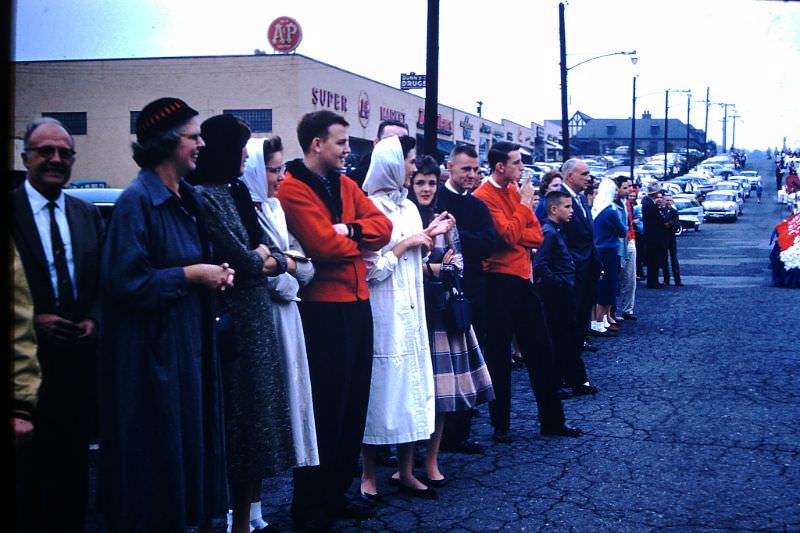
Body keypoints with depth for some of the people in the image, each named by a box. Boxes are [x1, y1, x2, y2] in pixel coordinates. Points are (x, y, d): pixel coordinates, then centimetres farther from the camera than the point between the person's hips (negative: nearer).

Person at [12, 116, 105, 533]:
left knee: (74, 463, 12)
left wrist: (92, 320, -3)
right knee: (31, 465, 3)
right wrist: (33, 320, -16)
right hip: (30, 355, -4)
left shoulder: (87, 214, 11)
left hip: (79, 355, 4)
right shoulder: (13, 210, -5)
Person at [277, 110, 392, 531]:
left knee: (353, 405, 14)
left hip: (357, 305, 8)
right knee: (324, 410, 0)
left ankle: (335, 493, 27)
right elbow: (324, 245, -21)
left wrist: (349, 230, -14)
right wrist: (358, 245, -3)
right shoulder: (293, 190, -11)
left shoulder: (345, 185, 15)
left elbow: (382, 227, 4)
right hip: (322, 310, -8)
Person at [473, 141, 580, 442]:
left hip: (522, 280, 8)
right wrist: (523, 203, -11)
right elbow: (508, 237, -21)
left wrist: (515, 235, -11)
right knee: (499, 356, 2)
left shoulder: (516, 191, 12)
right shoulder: (484, 197, -12)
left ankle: (551, 419, 21)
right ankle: (500, 425, 13)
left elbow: (536, 235, 7)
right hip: (499, 282, -8)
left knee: (540, 350, 12)